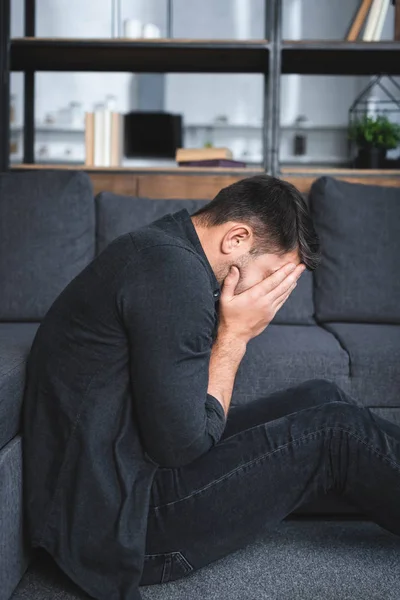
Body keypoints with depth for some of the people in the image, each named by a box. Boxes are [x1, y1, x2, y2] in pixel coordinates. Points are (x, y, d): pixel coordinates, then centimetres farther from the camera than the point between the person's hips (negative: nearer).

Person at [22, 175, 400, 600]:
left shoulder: (157, 248, 9)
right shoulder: (174, 272, -23)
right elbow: (182, 444, -23)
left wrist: (233, 333, -1)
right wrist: (234, 336, -13)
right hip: (118, 522, -10)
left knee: (320, 399, 7)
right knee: (337, 428, -9)